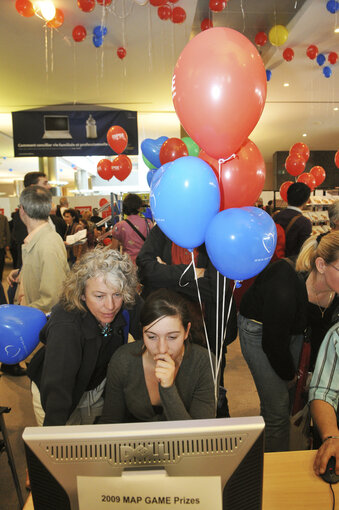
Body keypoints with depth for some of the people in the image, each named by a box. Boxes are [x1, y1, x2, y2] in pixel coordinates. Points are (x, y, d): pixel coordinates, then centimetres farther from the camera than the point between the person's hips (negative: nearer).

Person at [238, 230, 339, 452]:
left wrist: (315, 369, 11)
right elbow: (274, 343, -24)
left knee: (289, 396, 18)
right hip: (259, 331, -6)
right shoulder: (284, 290, -40)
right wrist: (289, 375, -5)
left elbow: (321, 328, 3)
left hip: (293, 330, 7)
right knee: (277, 406, -6)